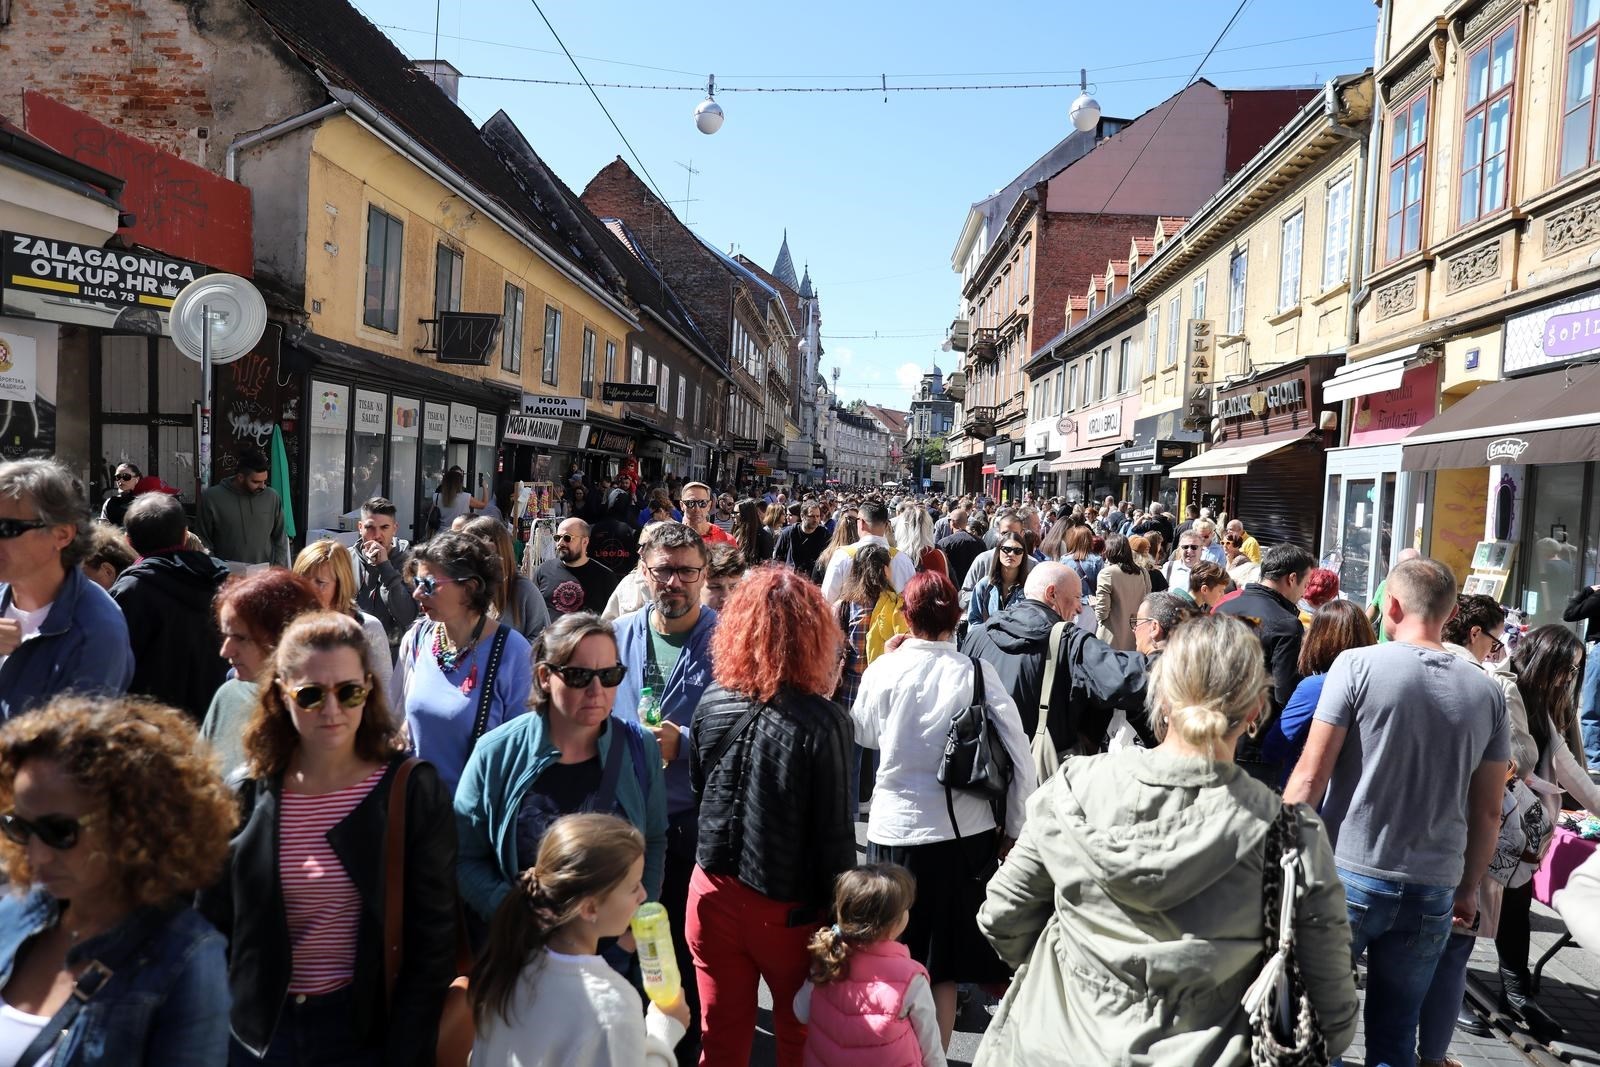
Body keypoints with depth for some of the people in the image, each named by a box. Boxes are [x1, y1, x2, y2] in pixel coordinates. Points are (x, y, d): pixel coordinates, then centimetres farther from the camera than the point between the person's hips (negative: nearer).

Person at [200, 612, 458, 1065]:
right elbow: (214, 928, 3)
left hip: (366, 1027, -2)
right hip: (259, 1028, 2)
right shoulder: (246, 794, -5)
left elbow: (433, 941, -11)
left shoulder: (413, 791, -13)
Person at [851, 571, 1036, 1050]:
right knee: (944, 967, 15)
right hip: (964, 831, 0)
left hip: (894, 830, 0)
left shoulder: (882, 671, -9)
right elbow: (1020, 759, -7)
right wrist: (1011, 829, 6)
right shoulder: (977, 672, -10)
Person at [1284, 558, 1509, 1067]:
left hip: (1347, 875, -4)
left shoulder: (1358, 665, -9)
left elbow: (1310, 776, -11)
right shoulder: (1486, 692, 3)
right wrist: (1468, 888, 19)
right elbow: (1488, 811, 8)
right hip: (1433, 890, 4)